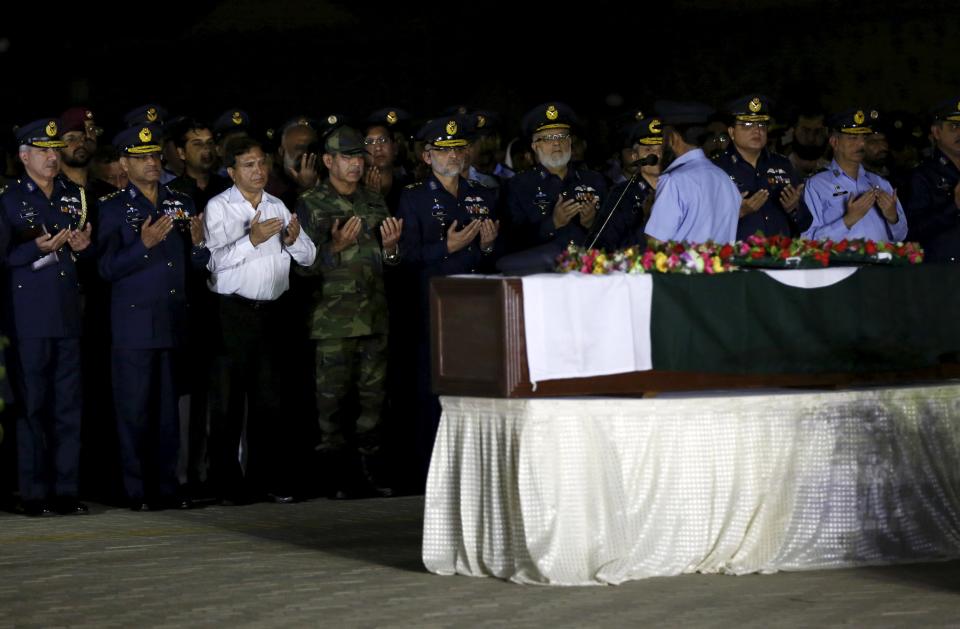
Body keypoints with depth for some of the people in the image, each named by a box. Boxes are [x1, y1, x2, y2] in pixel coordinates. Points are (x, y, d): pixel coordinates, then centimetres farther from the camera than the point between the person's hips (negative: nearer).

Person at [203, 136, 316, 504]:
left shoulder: (277, 207, 14)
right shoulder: (219, 207, -2)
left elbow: (308, 257, 13)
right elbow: (217, 259, -14)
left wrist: (294, 240, -7)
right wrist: (252, 239, -25)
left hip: (271, 312, 5)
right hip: (233, 311, -5)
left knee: (269, 397, 6)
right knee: (228, 398, -2)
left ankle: (268, 479, 11)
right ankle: (227, 484, 2)